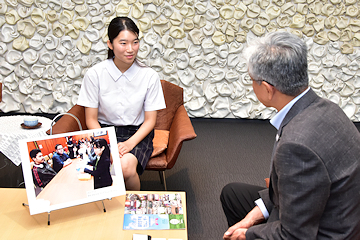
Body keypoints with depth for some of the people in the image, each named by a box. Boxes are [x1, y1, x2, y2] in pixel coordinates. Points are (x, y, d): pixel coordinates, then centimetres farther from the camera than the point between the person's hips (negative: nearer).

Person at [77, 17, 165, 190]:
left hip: (137, 133, 0)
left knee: (126, 166, -30)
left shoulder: (149, 76, -7)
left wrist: (130, 144, -19)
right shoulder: (95, 74, -7)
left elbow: (150, 120, -2)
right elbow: (91, 119, -2)